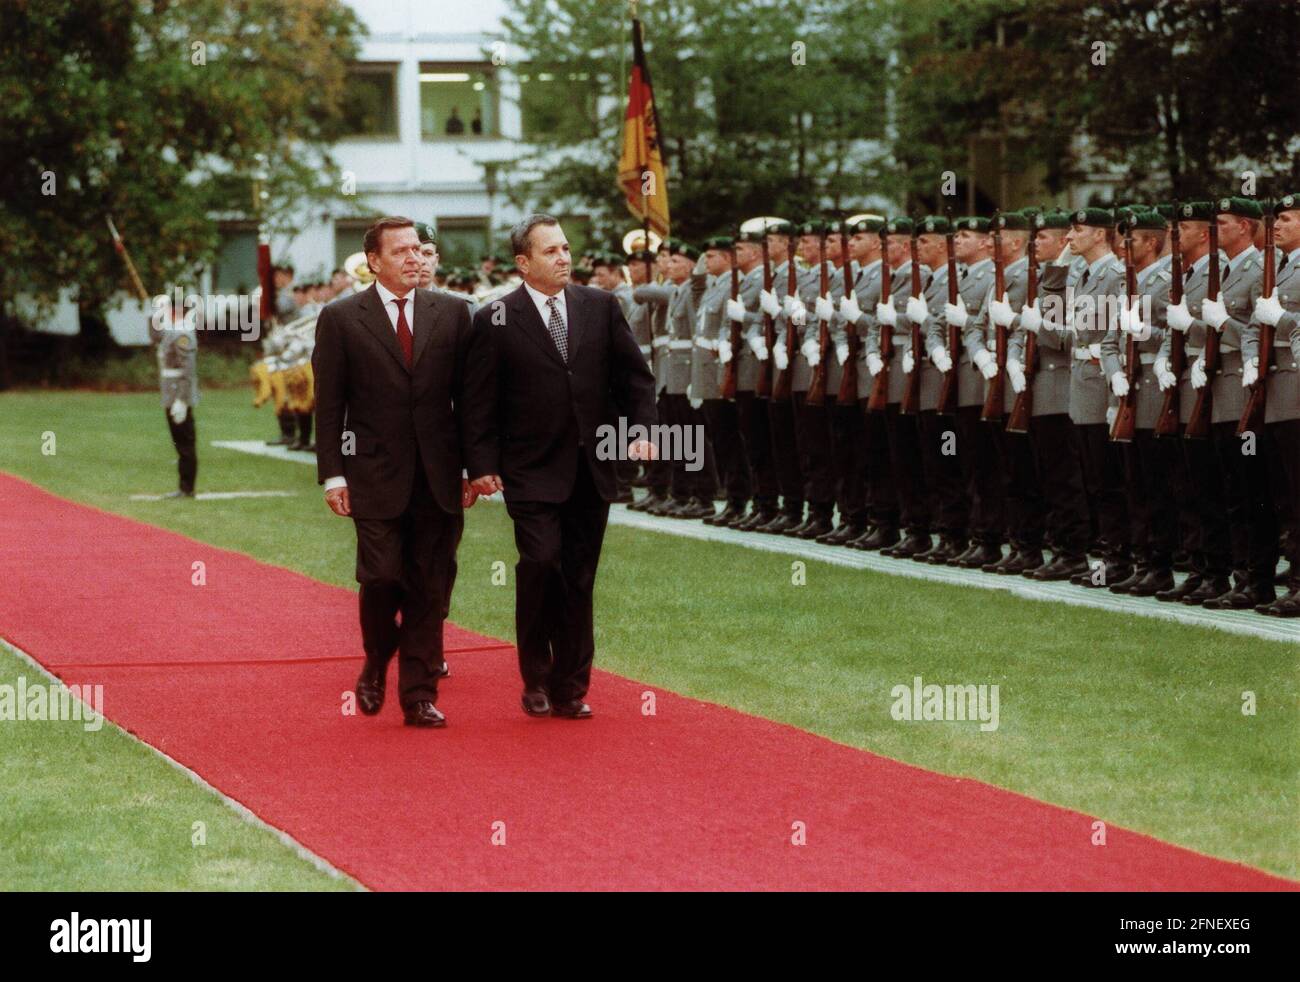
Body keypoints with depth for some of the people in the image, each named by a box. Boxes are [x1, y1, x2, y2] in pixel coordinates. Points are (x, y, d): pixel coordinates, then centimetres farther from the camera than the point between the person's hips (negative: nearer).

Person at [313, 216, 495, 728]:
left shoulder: (452, 314, 7)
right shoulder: (341, 319, 1)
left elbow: (472, 395, 7)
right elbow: (329, 404, 1)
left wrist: (478, 464, 2)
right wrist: (332, 474, -5)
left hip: (438, 478, 2)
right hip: (375, 476, -2)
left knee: (430, 590, 3)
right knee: (382, 579, -6)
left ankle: (419, 695, 9)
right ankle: (376, 667, 21)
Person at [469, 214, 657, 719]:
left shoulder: (601, 307, 7)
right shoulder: (494, 320, -2)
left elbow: (635, 375, 10)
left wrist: (641, 429, -4)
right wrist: (482, 466, -7)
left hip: (592, 470, 3)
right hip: (532, 474, -3)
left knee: (579, 581, 7)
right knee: (541, 563, -16)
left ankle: (569, 687, 15)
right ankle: (536, 680, 0)